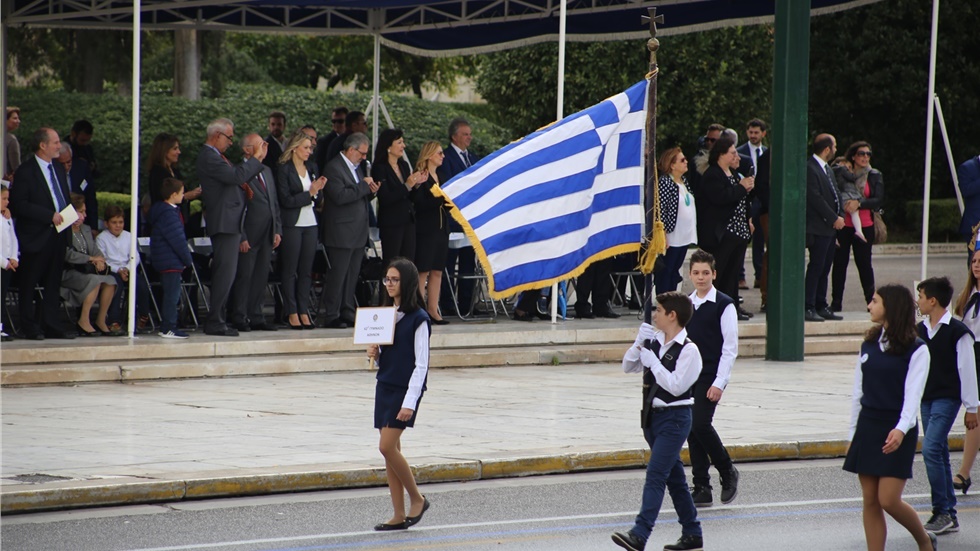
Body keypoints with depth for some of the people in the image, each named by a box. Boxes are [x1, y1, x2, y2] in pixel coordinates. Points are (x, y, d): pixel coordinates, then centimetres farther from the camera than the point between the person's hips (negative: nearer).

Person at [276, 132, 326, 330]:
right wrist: (309, 193, -14)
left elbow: (316, 198, 13)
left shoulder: (311, 168, 12)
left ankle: (304, 312, 8)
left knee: (306, 271, 5)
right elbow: (286, 200, -13)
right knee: (290, 271, 0)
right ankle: (292, 313, 3)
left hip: (310, 224, 6)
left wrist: (318, 189, -7)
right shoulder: (284, 169, -6)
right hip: (292, 224, -6)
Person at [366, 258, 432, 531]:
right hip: (384, 386, 7)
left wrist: (410, 402, -19)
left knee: (387, 447, -15)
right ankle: (399, 515, 9)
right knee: (390, 450, 5)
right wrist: (374, 354, -3)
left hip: (406, 388, -7)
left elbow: (421, 364, -13)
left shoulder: (418, 319, -10)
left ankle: (417, 499, 3)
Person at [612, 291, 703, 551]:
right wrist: (639, 344, -2)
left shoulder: (688, 350, -13)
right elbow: (628, 366, 14)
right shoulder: (655, 342, 9)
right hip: (653, 414, 8)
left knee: (655, 474, -16)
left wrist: (651, 359, -17)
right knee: (674, 476, 14)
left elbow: (675, 385, -20)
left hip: (675, 417, -8)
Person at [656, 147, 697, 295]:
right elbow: (660, 210, -18)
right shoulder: (665, 182, -15)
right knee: (665, 272, -1)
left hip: (684, 237, 8)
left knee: (675, 272, 14)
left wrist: (692, 232, 19)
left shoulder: (684, 181, 11)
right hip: (671, 238, -8)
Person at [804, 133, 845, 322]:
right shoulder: (810, 168, -14)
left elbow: (835, 194, 19)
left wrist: (840, 216, 3)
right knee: (816, 267, -10)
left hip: (831, 227, 10)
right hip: (818, 227, -10)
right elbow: (815, 198, -19)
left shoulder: (827, 169, 18)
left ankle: (821, 306, 15)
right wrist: (834, 218, -16)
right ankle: (808, 308, -9)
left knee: (825, 268, 11)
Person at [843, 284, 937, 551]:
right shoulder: (869, 346, 10)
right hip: (868, 428, 6)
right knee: (870, 502, 3)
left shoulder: (916, 350, -7)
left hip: (897, 433, -6)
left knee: (889, 500, -10)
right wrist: (853, 435, 14)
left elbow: (913, 394, -16)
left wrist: (901, 429, -31)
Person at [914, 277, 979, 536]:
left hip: (947, 398, -7)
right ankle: (949, 515, 15)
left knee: (931, 449, -18)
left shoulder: (957, 331, -11)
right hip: (926, 398, 7)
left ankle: (943, 510, -12)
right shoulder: (920, 329, 8)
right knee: (939, 454, 9)